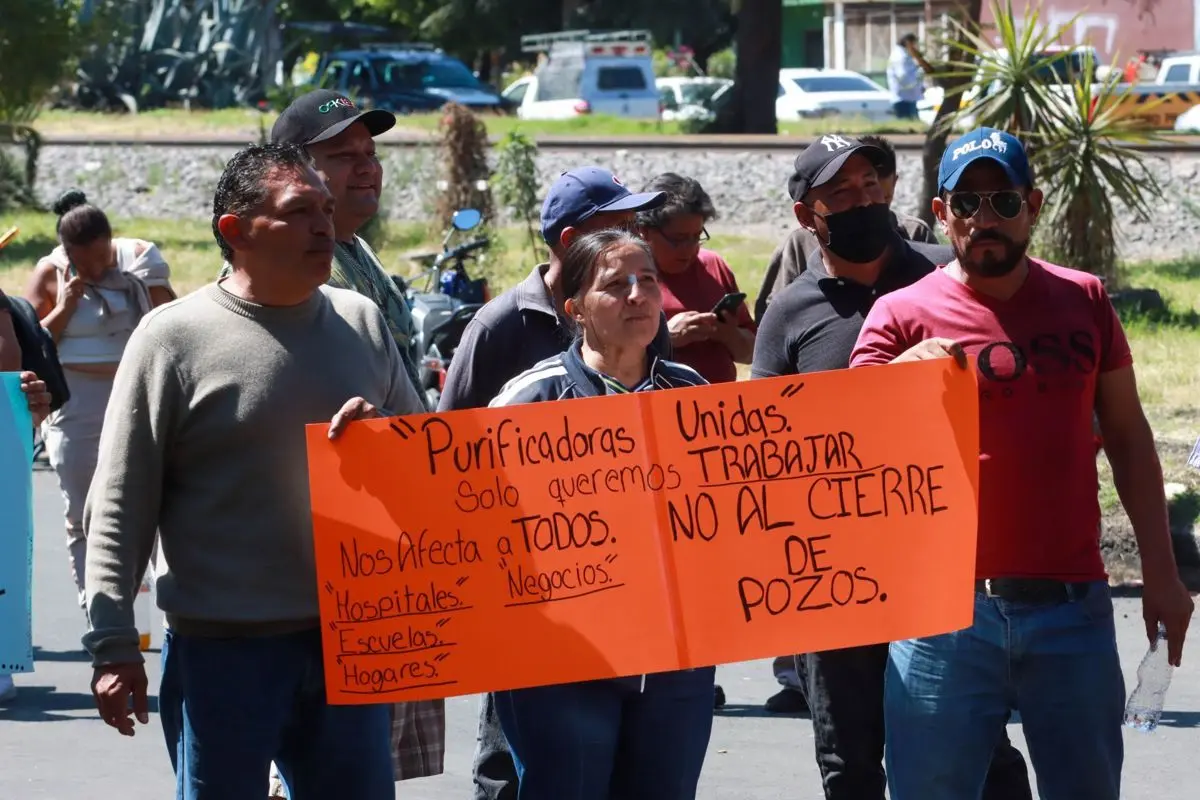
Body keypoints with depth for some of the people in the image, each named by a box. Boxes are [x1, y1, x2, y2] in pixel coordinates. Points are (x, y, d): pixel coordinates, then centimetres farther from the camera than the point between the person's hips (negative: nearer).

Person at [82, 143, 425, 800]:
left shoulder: (361, 322, 10)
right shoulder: (174, 337, -5)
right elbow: (119, 507, -5)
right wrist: (113, 646, -10)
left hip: (349, 638, 4)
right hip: (222, 647, -4)